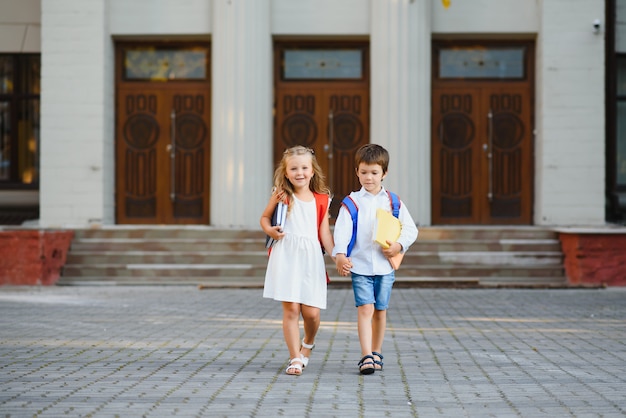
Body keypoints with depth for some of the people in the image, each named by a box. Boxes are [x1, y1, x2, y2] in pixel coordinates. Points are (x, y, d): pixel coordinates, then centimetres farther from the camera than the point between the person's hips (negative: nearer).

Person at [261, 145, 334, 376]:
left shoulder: (321, 199, 9)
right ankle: (295, 358, 4)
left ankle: (308, 344, 29)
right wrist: (269, 230, -7)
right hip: (286, 255, -1)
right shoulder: (282, 195, 5)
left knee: (311, 312, -2)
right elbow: (265, 217, 15)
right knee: (291, 308, -6)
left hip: (311, 257, 1)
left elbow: (324, 232, 9)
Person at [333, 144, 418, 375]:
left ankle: (376, 353, 24)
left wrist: (399, 245, -11)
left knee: (380, 310, 10)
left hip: (385, 265, 2)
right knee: (365, 308, -12)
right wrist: (340, 254, -24)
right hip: (360, 265, -2)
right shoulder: (352, 202, 1)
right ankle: (366, 356, -15)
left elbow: (410, 229, 7)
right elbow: (342, 229, -8)